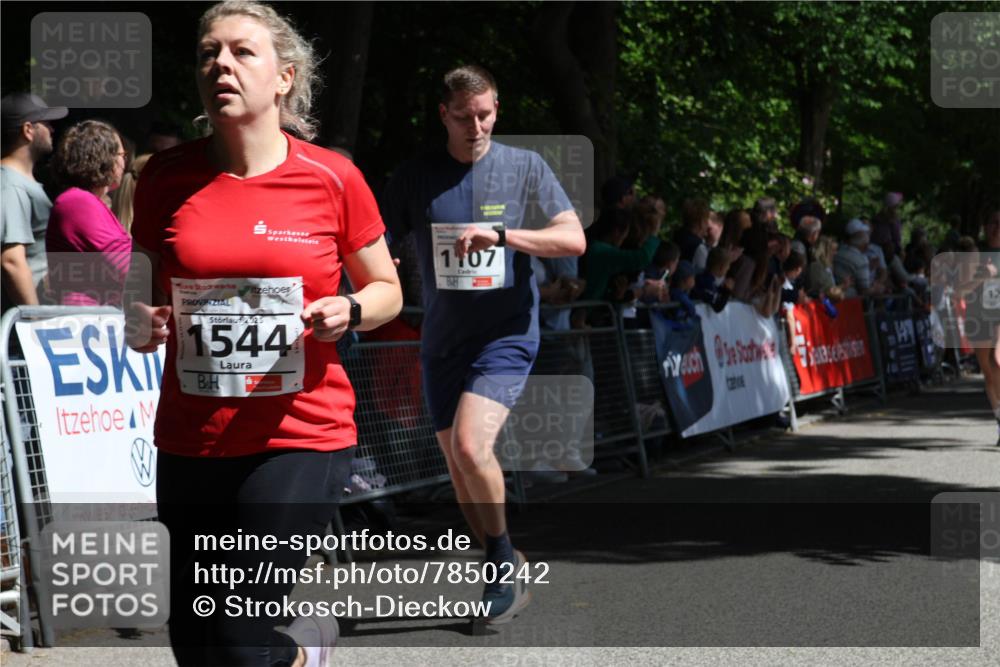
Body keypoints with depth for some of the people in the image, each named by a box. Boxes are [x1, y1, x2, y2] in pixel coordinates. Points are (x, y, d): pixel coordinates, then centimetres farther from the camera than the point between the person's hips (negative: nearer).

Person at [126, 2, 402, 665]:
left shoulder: (331, 178, -4)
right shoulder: (168, 177, 2)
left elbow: (385, 288, 9)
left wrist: (347, 311, -12)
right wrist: (139, 321, -7)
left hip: (303, 436, -3)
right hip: (191, 442, 3)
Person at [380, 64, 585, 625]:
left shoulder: (526, 168, -2)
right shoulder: (415, 177, 3)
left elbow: (574, 240, -9)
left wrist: (500, 234, -21)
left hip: (506, 335, -4)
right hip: (442, 341, 4)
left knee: (470, 446, -23)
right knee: (460, 472, 8)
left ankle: (504, 568, -5)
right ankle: (507, 569, 26)